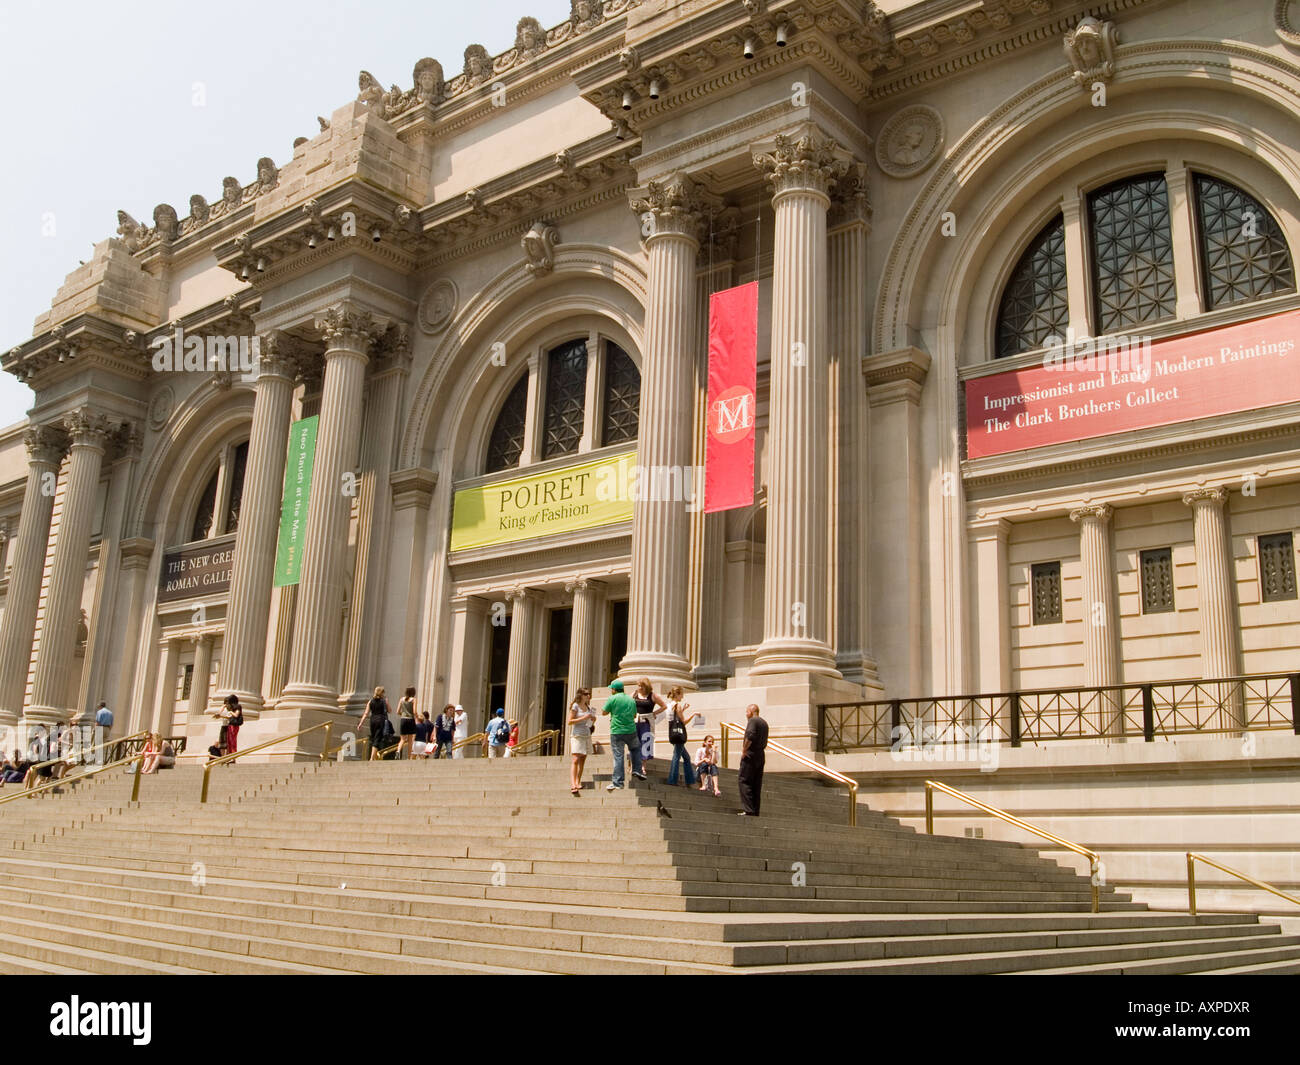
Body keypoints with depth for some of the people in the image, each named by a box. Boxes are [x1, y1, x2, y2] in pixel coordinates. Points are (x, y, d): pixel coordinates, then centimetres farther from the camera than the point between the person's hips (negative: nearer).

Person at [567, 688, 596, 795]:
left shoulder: (588, 707, 14)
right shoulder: (575, 706, -4)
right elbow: (570, 721, -10)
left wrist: (593, 720, 2)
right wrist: (583, 718, -16)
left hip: (587, 735, 7)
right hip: (577, 735, -7)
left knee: (582, 760, 5)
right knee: (576, 760, -15)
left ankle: (578, 782, 9)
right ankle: (572, 784, -22)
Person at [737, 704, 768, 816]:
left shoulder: (752, 721, -9)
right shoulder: (764, 723, 19)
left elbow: (750, 735, -25)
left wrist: (744, 750, -15)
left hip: (750, 756, -9)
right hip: (761, 756, 9)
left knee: (745, 782, -7)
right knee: (757, 784, 9)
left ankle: (749, 810, -13)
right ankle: (755, 810, 9)